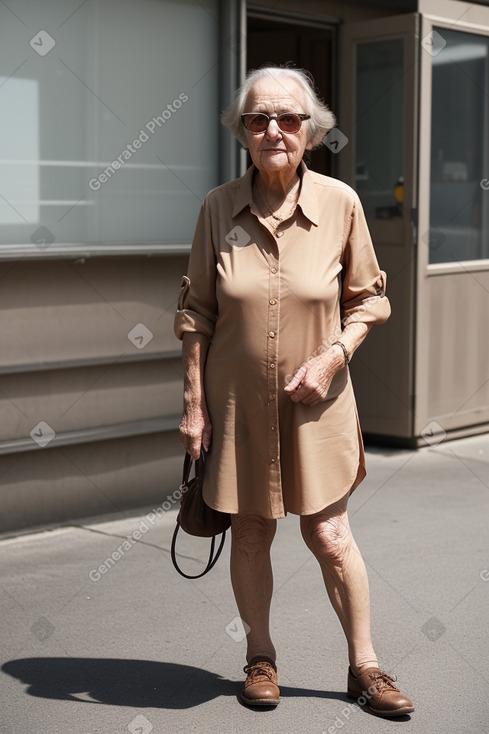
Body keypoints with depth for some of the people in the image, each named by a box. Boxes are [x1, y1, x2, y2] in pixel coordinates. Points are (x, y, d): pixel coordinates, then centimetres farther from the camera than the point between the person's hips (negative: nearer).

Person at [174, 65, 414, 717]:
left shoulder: (340, 202, -7)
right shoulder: (219, 207, -5)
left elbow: (369, 297, 4)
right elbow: (197, 311, 1)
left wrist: (333, 356, -12)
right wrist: (194, 403, -2)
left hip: (315, 401, -1)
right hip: (239, 400, 1)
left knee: (329, 536, 4)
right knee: (250, 535, 12)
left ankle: (364, 664, 23)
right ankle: (260, 656, 32)